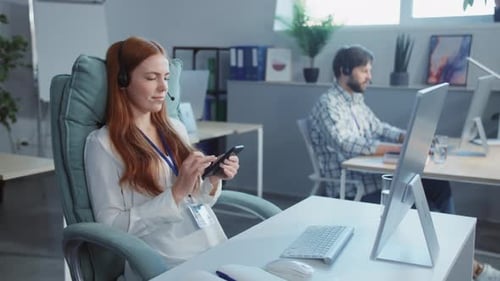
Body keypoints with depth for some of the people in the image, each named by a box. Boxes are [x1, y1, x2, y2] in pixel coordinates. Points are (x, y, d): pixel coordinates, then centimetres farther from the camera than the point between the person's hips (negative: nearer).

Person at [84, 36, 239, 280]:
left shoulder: (176, 128, 13)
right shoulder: (103, 143, -4)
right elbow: (112, 227, -9)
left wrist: (213, 181, -1)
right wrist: (176, 192, -16)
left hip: (215, 250, 6)